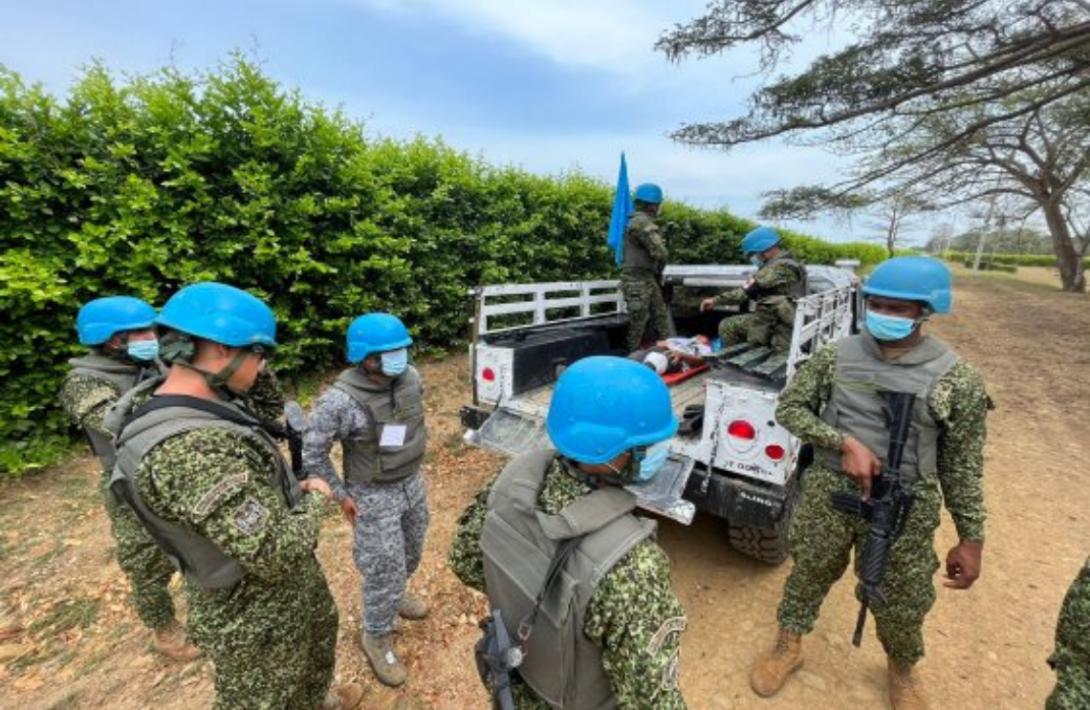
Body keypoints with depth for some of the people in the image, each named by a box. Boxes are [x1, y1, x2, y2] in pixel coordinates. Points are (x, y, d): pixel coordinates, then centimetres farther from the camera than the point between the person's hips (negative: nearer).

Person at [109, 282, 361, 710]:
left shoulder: (199, 411, -5)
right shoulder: (187, 450, -37)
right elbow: (276, 554, -34)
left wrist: (293, 490, -3)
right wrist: (315, 499, -18)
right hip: (253, 612, -9)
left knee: (319, 635, 34)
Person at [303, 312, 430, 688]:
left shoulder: (411, 377, -11)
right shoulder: (340, 401, -29)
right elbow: (311, 452, -17)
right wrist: (341, 495, -11)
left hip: (413, 484, 6)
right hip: (375, 496, -6)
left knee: (410, 554, 26)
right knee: (384, 571, 7)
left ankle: (395, 597, 55)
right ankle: (377, 639, 35)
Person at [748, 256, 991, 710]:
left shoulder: (957, 380, -8)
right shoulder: (835, 357, -7)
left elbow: (962, 466, -1)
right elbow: (789, 408, -3)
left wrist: (971, 538, 1)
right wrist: (844, 442, -18)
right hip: (826, 493, 1)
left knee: (903, 605, 18)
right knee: (808, 575, 18)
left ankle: (902, 669, 51)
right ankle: (788, 646, 44)